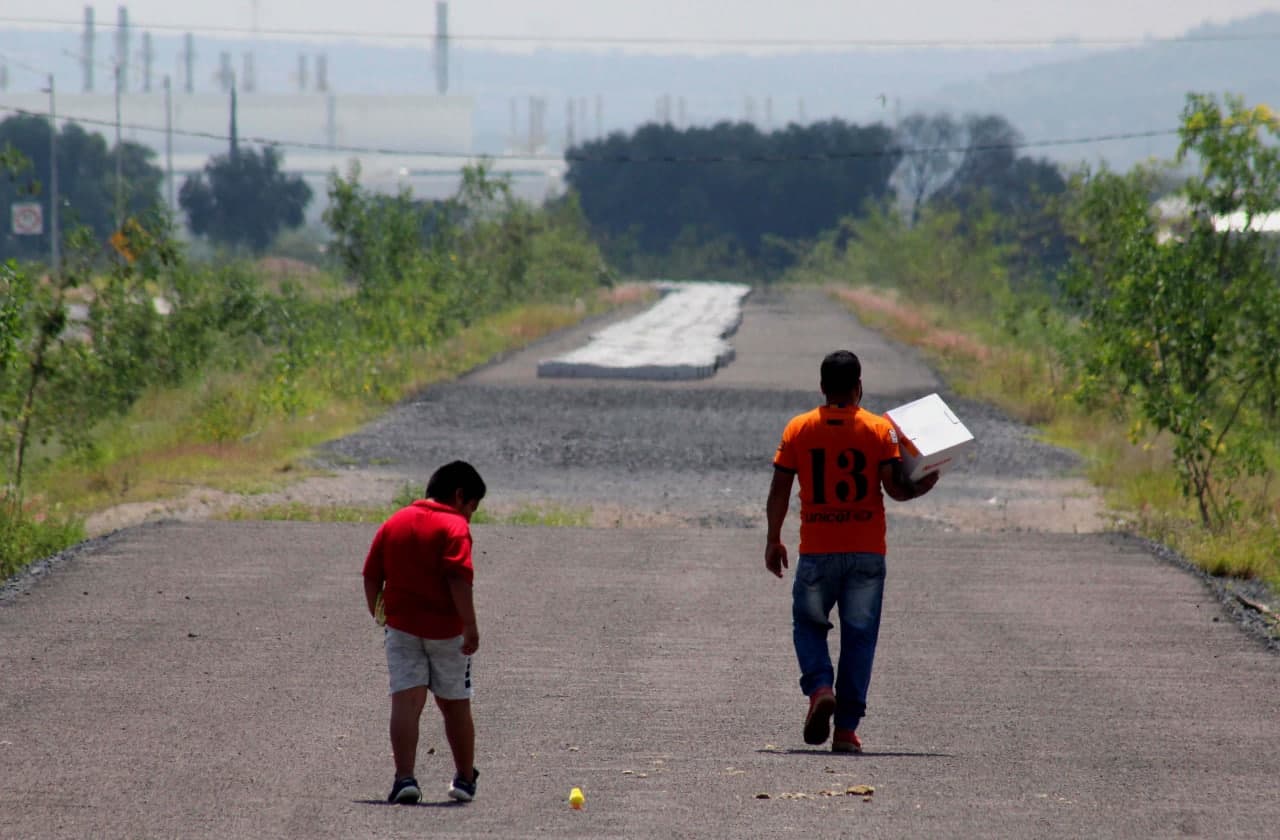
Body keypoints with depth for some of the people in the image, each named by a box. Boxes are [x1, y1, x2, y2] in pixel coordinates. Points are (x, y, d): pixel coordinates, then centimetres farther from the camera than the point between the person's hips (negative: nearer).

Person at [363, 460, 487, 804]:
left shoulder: (394, 522, 9)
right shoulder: (455, 527, -8)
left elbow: (371, 577, 9)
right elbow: (458, 579, -21)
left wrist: (379, 616, 21)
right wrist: (471, 626, -21)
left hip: (401, 627, 3)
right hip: (446, 630, -3)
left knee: (406, 701, -6)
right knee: (455, 705, 13)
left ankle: (404, 777, -22)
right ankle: (465, 779, 25)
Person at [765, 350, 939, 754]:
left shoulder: (798, 429, 0)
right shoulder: (880, 430, -3)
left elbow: (779, 491, 0)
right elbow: (895, 488, -9)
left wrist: (773, 540, 10)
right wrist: (924, 486, 12)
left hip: (817, 552, 0)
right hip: (867, 553, 0)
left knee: (809, 625, 16)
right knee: (859, 636, 6)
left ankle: (819, 688, -12)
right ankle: (846, 728, 2)